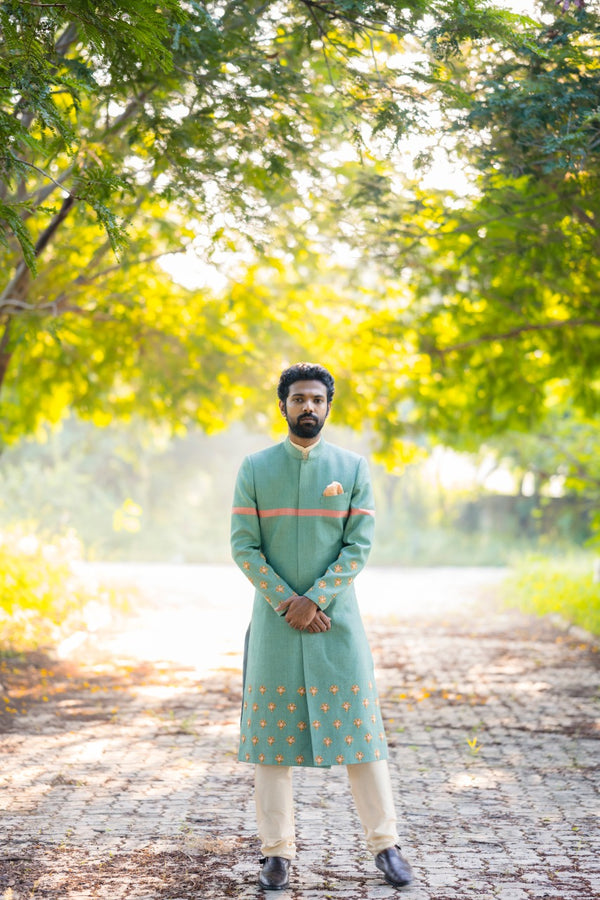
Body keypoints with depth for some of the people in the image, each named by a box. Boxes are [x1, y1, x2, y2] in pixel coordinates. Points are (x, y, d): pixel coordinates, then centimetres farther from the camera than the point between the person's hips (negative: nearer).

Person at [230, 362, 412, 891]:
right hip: (274, 621, 0)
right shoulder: (255, 469, 4)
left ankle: (385, 843, 10)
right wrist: (288, 604, -11)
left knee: (359, 729, 0)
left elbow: (360, 545, -2)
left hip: (337, 618, 0)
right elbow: (244, 546, -1)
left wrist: (314, 600, -12)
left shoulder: (353, 468, 4)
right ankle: (277, 851, 8)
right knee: (272, 733, 1)